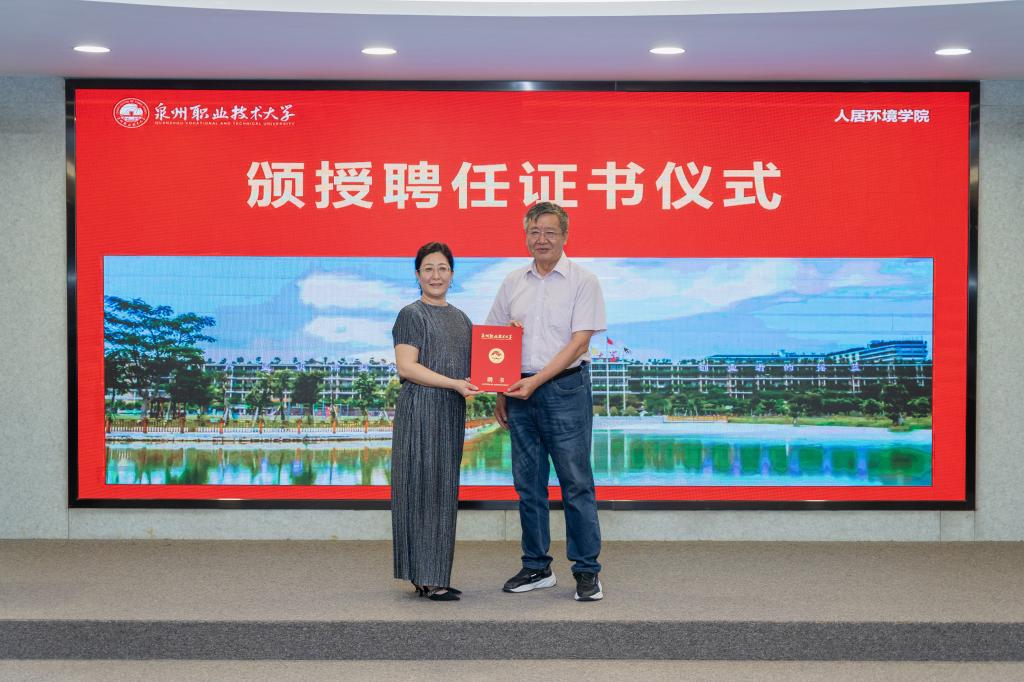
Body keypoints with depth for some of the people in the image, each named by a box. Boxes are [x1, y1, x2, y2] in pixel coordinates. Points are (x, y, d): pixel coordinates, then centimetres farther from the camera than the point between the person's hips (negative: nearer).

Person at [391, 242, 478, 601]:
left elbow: (469, 366, 24)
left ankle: (434, 576, 14)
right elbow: (406, 367, -14)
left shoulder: (460, 318, 17)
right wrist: (455, 383, -18)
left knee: (445, 492, 8)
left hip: (451, 413, 7)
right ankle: (425, 578, -4)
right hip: (420, 410, -7)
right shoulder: (412, 315, -4)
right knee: (422, 489, -6)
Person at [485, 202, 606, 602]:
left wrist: (536, 381, -16)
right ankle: (536, 568, 18)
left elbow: (579, 342, -10)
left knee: (576, 483, -4)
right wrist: (501, 395, 8)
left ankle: (587, 572, 1)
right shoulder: (513, 283, 12)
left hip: (565, 389, -5)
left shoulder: (582, 281, -3)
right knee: (528, 485, 9)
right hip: (521, 393, 5)